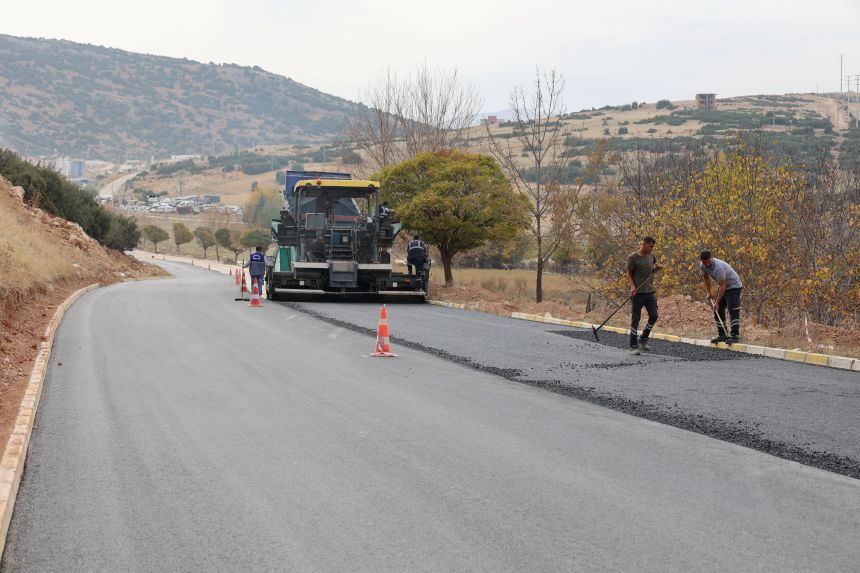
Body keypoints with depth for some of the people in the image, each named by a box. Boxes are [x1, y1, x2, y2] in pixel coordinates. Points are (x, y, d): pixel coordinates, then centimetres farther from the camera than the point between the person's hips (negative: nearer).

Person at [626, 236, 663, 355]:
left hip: (650, 291, 5)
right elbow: (629, 274, -4)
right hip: (638, 292, -5)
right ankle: (633, 346, 3)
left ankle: (643, 339, 21)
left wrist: (656, 268, 0)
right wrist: (632, 286, -19)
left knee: (653, 316, 1)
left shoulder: (652, 255, 9)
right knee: (635, 319, -2)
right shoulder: (633, 257, -8)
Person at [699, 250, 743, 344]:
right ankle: (722, 335, 11)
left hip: (734, 286, -9)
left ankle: (735, 335, -25)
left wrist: (717, 303, -33)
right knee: (718, 310, 5)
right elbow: (706, 278, 10)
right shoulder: (702, 266, -10)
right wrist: (708, 292, 2)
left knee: (733, 310, -20)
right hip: (722, 286, 9)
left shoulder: (719, 267, -35)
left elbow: (722, 286, -34)